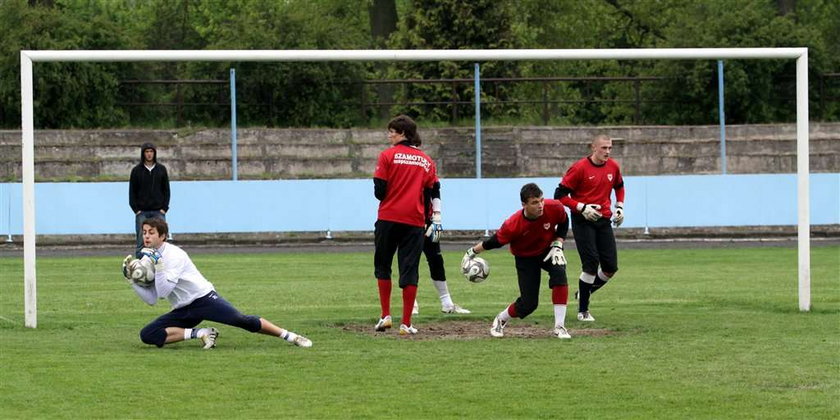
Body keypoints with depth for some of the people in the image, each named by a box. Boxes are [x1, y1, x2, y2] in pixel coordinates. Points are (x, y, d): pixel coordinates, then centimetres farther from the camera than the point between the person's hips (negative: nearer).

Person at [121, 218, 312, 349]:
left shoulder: (173, 254, -11)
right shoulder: (148, 259, 10)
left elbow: (164, 290, -21)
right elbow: (151, 299, 7)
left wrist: (158, 265, -29)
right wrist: (132, 279, -2)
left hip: (204, 298, -6)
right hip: (183, 311, 6)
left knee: (243, 321, -22)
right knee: (147, 335, -13)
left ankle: (291, 336, -10)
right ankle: (198, 334, -10)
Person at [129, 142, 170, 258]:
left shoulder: (161, 169, 8)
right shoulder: (136, 170, 4)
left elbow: (166, 190, 10)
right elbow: (132, 191, 5)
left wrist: (164, 208, -1)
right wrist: (136, 209, -4)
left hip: (159, 211, 1)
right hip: (142, 212, -1)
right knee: (141, 242, -3)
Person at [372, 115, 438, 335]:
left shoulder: (388, 155, -3)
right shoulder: (427, 161, 9)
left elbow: (379, 191, -7)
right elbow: (432, 194, 8)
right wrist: (431, 220, 16)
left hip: (388, 218, -2)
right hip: (414, 221, 2)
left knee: (382, 265, 14)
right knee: (409, 270, 3)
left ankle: (385, 315, 8)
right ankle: (406, 324, 0)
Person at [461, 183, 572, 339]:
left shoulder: (555, 208, -27)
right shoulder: (513, 225, -35)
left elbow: (564, 223, -3)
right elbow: (495, 241, -17)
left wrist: (557, 245, -14)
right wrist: (471, 253, -7)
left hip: (548, 250, 2)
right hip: (525, 258, -2)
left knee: (559, 274, -30)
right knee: (529, 303, -7)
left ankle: (559, 327, -21)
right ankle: (500, 320, 28)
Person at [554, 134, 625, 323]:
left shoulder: (613, 167, 5)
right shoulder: (579, 168, -12)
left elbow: (619, 186, 27)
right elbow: (560, 195, -9)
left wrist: (620, 207, 12)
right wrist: (582, 208, -18)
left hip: (604, 220, 6)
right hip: (583, 221, -6)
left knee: (611, 267, 1)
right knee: (591, 263, -15)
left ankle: (584, 293, 27)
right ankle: (583, 311, -2)